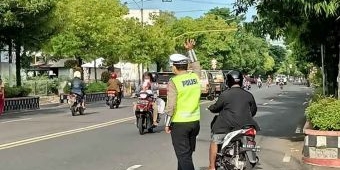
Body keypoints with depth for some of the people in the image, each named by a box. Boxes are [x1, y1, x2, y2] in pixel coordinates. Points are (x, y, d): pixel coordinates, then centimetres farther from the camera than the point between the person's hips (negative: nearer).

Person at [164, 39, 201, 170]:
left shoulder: (174, 82, -14)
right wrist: (190, 50, 28)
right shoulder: (195, 76, 1)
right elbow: (196, 65, 25)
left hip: (179, 123, -6)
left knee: (183, 155, -2)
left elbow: (171, 106, -15)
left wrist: (167, 124, -5)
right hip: (195, 121, 6)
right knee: (187, 153, 20)